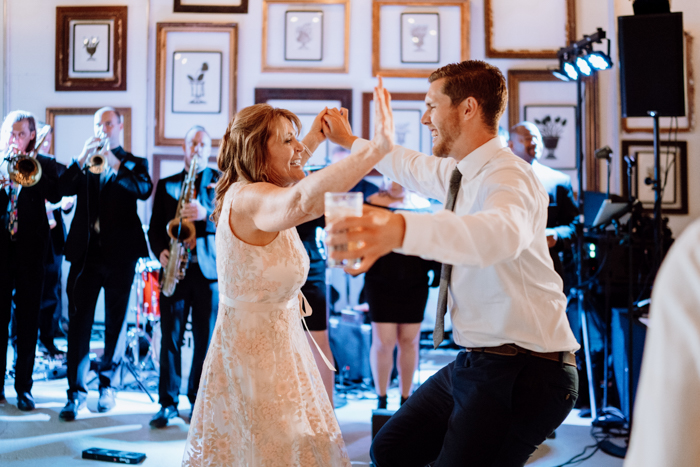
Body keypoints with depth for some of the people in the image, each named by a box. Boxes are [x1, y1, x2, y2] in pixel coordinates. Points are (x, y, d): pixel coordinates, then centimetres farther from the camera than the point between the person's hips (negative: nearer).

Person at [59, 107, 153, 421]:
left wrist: (115, 163, -22)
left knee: (116, 324, 7)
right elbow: (63, 189, -3)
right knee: (78, 322, -3)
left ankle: (107, 384, 22)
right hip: (85, 253, 1)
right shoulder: (82, 163, 14)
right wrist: (82, 159, -14)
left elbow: (144, 190, -12)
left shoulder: (134, 163, 9)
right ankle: (76, 391, 3)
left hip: (120, 254, -1)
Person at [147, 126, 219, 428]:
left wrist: (207, 213, -23)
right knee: (170, 337, 1)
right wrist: (160, 251, -8)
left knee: (206, 340, 2)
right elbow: (155, 227, 11)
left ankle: (199, 401, 14)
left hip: (209, 267, -1)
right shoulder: (166, 185, 15)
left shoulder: (221, 181, 9)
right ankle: (168, 403, 9)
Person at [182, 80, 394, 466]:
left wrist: (316, 137, 22)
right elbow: (303, 200, -43)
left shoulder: (245, 194, 9)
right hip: (256, 357, -10)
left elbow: (284, 180, 33)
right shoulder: (250, 199, -22)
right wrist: (377, 147, -49)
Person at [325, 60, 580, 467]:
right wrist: (349, 141, 42)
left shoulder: (507, 177, -20)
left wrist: (400, 229, -60)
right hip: (476, 362, 9)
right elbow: (413, 166, 32)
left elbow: (502, 232, -44)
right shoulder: (460, 172, 9)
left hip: (523, 373, -9)